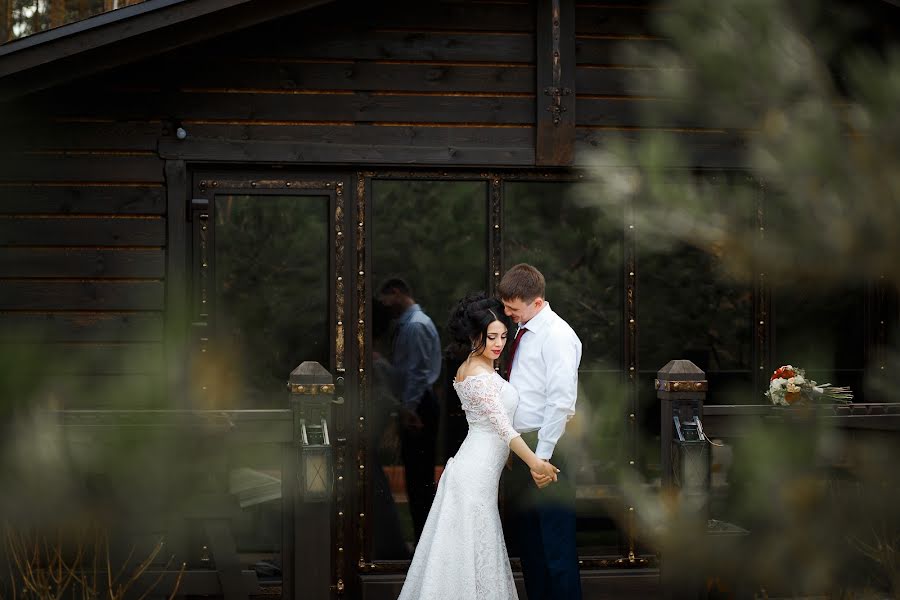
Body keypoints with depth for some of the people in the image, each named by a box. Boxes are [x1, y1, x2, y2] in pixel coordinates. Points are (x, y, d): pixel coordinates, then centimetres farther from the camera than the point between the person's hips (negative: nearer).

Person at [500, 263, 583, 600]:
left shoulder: (556, 335, -14)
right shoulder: (524, 332, 13)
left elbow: (561, 401, -20)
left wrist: (542, 456, -21)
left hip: (547, 446, -9)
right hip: (521, 444, 9)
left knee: (556, 540, -6)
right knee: (527, 535, 16)